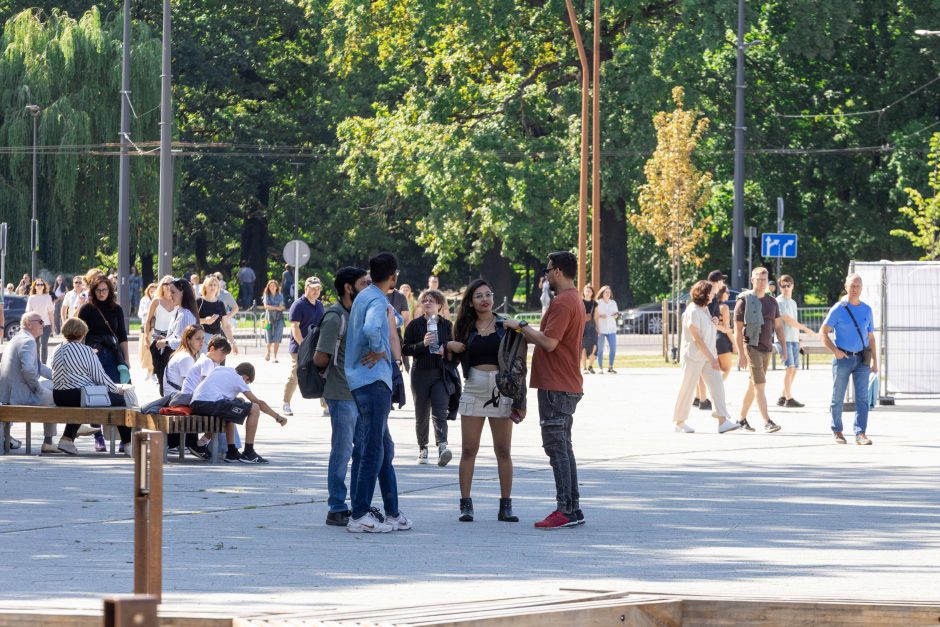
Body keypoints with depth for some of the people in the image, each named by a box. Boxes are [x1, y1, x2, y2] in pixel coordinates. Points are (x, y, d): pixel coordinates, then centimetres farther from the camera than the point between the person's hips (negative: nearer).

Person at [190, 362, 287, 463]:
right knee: (254, 409, 2)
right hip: (211, 404, -8)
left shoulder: (219, 369, 28)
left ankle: (232, 453, 30)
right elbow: (259, 403, 11)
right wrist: (277, 417, 20)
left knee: (229, 412, 36)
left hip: (194, 405, 8)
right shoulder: (238, 379, 9)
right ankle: (248, 453, 5)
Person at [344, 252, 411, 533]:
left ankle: (392, 513, 19)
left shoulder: (364, 297, 15)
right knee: (374, 449, -7)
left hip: (360, 381, 10)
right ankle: (359, 516, -8)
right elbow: (371, 329, -33)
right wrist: (379, 350, -18)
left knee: (383, 447, 15)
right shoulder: (377, 301, -13)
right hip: (374, 380, -10)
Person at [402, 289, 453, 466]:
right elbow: (404, 349, 1)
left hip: (441, 375, -1)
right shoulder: (415, 325, 5)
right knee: (421, 414, 7)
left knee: (440, 412, -16)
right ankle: (423, 449, 21)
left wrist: (446, 351, -8)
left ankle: (442, 446, -31)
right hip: (421, 373, 1)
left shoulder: (447, 325, 8)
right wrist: (423, 344, -14)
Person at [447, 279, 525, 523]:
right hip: (473, 390, 2)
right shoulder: (466, 328, 8)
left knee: (503, 450, 1)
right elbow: (456, 358, 17)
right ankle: (465, 504, 3)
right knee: (468, 450, 0)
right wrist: (450, 347, -5)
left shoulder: (505, 326, 3)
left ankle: (506, 506, 6)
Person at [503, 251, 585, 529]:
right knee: (563, 448, 13)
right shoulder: (576, 301, 17)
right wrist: (526, 334, 19)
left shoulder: (563, 303, -16)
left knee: (557, 448, -10)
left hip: (555, 387, -11)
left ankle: (565, 510, -13)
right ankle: (573, 509, 14)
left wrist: (521, 326, -12)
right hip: (567, 386, 11)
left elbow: (549, 342, -23)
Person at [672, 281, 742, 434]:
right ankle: (679, 423, 13)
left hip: (708, 357, 7)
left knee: (717, 386, -7)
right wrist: (711, 358, -20)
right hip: (694, 357, -7)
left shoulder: (705, 310, 13)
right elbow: (696, 338, -18)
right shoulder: (693, 312, -14)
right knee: (687, 389, 1)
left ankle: (723, 422, -16)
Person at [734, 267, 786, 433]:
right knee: (760, 384, -13)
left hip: (766, 349, 6)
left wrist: (783, 347, 8)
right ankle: (767, 422, -18)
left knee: (752, 385, 12)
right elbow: (737, 329, -8)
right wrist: (741, 353, -13)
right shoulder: (744, 301, -6)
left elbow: (778, 326, 16)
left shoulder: (771, 301, 11)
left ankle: (742, 419, 22)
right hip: (751, 347, -6)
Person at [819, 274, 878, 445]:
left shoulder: (867, 310, 10)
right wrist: (834, 350, -16)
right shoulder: (838, 309, -3)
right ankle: (837, 431, 20)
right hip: (843, 358, -3)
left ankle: (860, 433, -12)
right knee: (838, 397, 5)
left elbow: (870, 337, 16)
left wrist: (874, 361, 11)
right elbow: (823, 333, -3)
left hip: (862, 360, 3)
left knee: (862, 397, -8)